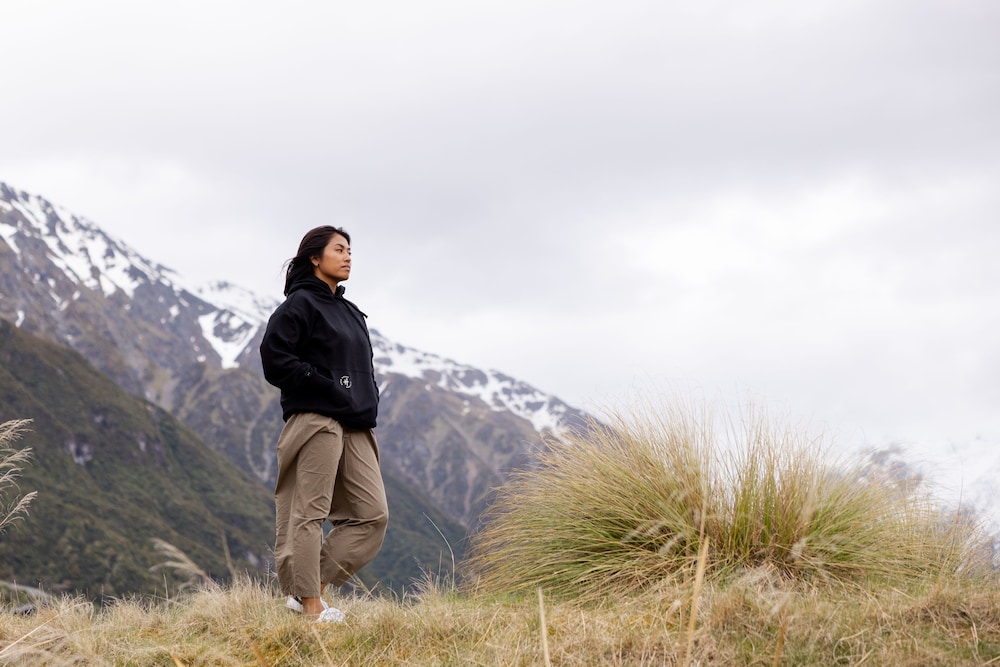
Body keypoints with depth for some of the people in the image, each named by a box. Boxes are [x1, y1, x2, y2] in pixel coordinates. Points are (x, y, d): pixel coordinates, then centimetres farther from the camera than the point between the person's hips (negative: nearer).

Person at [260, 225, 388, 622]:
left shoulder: (350, 313, 23)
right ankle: (311, 604, -5)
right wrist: (327, 387, -14)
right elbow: (275, 358, -14)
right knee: (310, 513, -7)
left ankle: (309, 587, 5)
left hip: (355, 426, 8)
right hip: (315, 421, -8)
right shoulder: (299, 304, -2)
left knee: (373, 515, 1)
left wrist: (369, 404, 10)